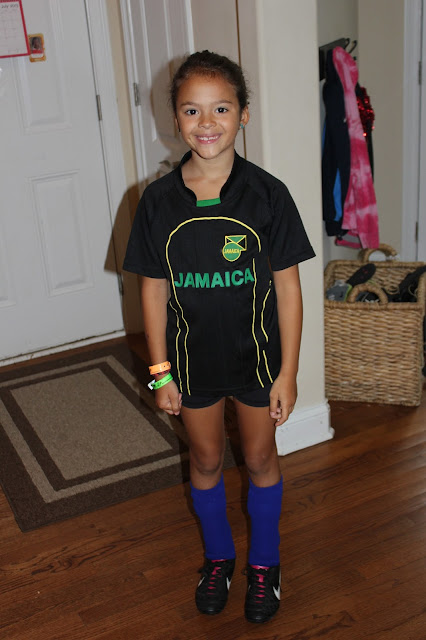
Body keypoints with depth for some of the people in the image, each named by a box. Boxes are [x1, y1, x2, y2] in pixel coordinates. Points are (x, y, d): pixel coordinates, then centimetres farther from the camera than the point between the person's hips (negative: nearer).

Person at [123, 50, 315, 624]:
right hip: (193, 358, 2)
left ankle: (264, 561, 40)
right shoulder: (159, 200, -10)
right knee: (206, 459, 19)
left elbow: (288, 287, -9)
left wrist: (288, 372, -9)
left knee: (260, 458, 16)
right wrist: (161, 371, -2)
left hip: (257, 356, -1)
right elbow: (154, 290, -3)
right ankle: (218, 555, 44)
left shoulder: (266, 194, -14)